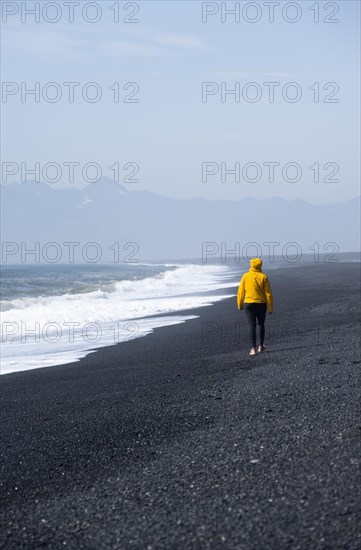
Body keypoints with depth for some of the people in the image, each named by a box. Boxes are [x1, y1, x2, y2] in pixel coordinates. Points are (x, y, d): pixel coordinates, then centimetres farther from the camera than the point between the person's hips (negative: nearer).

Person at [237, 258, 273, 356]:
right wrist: (270, 308, 2)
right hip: (261, 304, 0)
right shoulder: (263, 277, -5)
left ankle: (253, 348, -9)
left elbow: (240, 292, 0)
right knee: (261, 324, 18)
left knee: (252, 326, 0)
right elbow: (268, 294, -5)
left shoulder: (245, 276, -2)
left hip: (248, 304, 0)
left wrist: (240, 305, 13)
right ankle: (261, 346, 23)